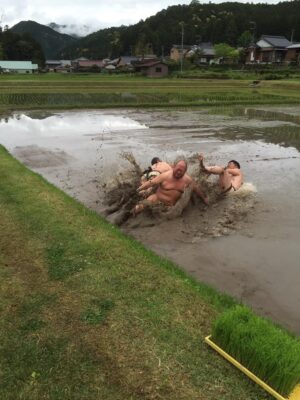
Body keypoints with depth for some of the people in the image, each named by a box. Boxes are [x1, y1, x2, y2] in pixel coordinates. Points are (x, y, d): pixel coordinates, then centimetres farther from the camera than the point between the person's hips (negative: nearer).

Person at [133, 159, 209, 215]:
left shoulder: (187, 179, -4)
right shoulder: (165, 175, -14)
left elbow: (196, 188, 12)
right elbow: (151, 183, -14)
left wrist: (204, 197, 19)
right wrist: (137, 190, -21)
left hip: (172, 205, 4)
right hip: (157, 199, -4)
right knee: (139, 208, -26)